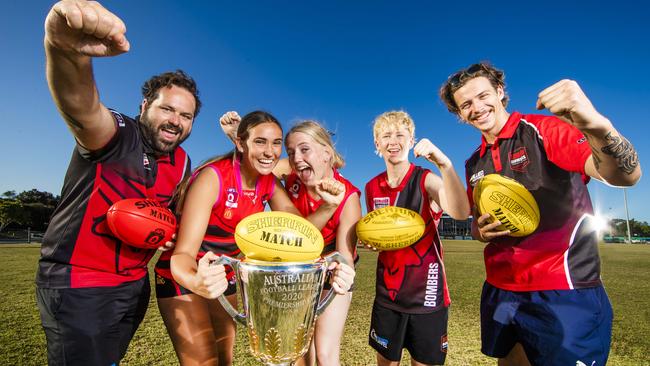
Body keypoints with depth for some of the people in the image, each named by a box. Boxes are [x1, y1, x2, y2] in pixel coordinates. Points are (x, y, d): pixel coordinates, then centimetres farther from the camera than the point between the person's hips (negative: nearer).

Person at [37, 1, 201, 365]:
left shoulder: (181, 162, 1)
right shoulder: (117, 134, -18)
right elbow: (82, 105, -41)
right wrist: (66, 49, -60)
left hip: (134, 283, 6)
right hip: (77, 284, -6)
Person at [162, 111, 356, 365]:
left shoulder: (269, 183, -8)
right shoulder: (212, 178, -26)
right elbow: (183, 253, -30)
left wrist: (329, 206, -31)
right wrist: (195, 281, -52)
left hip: (223, 278, 6)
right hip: (183, 276, -5)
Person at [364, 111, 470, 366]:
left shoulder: (426, 180, -12)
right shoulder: (372, 188, 1)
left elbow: (461, 212, -33)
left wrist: (444, 164, -45)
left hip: (426, 291, -3)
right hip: (387, 292, 4)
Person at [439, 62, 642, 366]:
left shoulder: (544, 130, -9)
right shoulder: (473, 164, 8)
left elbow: (625, 176, -23)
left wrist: (596, 125, -42)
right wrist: (480, 232, -6)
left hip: (564, 295, -6)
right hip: (499, 293, 6)